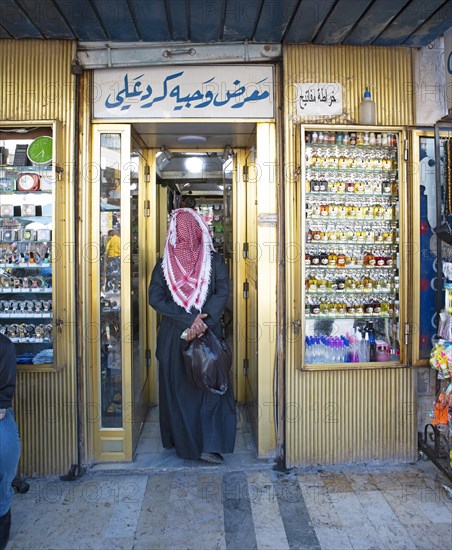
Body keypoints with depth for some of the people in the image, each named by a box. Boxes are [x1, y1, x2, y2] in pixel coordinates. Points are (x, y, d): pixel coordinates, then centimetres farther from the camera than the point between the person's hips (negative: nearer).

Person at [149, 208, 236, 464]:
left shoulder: (164, 264, -3)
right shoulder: (215, 261, -5)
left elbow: (156, 299, -10)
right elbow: (222, 294, -15)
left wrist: (188, 320, -14)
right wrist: (200, 322, -18)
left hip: (172, 335, 1)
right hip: (208, 334, -1)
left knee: (176, 387, 15)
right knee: (210, 385, 12)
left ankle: (180, 441, 29)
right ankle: (210, 446, 9)